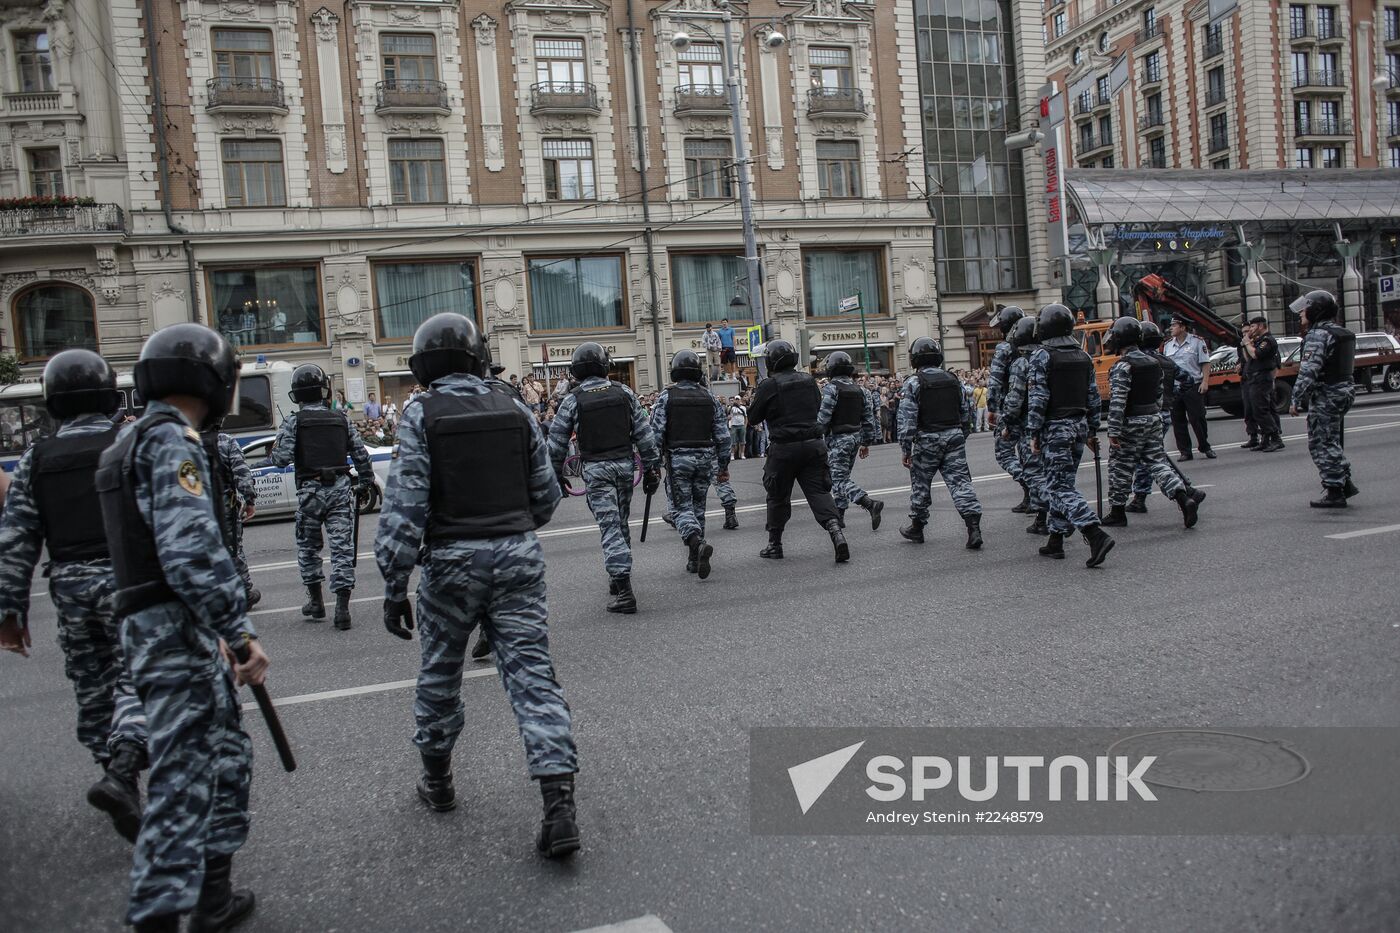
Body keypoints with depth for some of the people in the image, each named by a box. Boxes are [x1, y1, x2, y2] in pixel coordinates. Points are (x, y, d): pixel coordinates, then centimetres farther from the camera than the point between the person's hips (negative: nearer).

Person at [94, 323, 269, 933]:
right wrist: (241, 632, -21)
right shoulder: (173, 442, -14)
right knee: (183, 780, -4)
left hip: (161, 629, 10)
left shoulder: (133, 441, 18)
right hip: (178, 634, -10)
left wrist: (217, 633, 25)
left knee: (227, 756, 19)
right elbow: (192, 551, -25)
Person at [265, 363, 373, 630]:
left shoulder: (294, 422, -3)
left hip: (310, 490, -2)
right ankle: (342, 608, -5)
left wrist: (270, 456, 13)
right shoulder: (341, 419, 6)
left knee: (307, 547, 16)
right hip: (340, 488, 2)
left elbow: (282, 457, -10)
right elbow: (360, 453, 8)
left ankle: (316, 602, 24)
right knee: (342, 546, 1)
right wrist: (367, 481, 20)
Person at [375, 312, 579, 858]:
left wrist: (394, 585, -8)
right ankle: (559, 804, -6)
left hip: (451, 561, -2)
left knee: (439, 675, 18)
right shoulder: (513, 409, 5)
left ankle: (438, 781, 37)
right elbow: (546, 494, 10)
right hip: (518, 556, 2)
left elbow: (405, 506, -12)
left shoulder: (421, 416, -6)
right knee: (531, 674, 1)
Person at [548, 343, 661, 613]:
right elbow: (644, 432, 4)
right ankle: (618, 579, 30)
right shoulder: (624, 393, 2)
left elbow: (557, 441, 0)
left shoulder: (572, 401, -5)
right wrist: (651, 466, 10)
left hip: (595, 469, -3)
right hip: (624, 464, 3)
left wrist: (556, 474, 13)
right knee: (621, 522, 17)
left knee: (610, 527, -5)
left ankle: (624, 590, -11)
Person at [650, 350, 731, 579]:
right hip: (705, 457, 3)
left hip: (678, 458, -3)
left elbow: (656, 433, -9)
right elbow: (723, 435, 6)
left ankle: (698, 543, -26)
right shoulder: (709, 397, 6)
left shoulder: (666, 396, -4)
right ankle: (694, 560, 16)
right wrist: (723, 466, 14)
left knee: (682, 507, 2)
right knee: (698, 506, 14)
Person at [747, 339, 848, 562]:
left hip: (784, 449, -3)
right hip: (813, 444, 4)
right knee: (819, 492, 2)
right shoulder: (809, 380, 8)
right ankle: (835, 530, -20)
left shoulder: (769, 386, -8)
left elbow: (753, 419, 1)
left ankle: (774, 545, 21)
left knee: (778, 497, 11)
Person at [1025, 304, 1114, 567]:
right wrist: (1092, 431, 20)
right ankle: (1056, 541, 20)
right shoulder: (1083, 356, 10)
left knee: (1059, 487, -8)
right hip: (1080, 426, 7)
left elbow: (1037, 398, -14)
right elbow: (1094, 397, 13)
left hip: (1055, 428, -7)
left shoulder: (1042, 356, -10)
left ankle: (1096, 535, -22)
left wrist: (1034, 434, -9)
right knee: (1062, 483, 15)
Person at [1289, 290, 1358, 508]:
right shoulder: (1344, 334, 15)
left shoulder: (1318, 335, -16)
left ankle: (1335, 493, -2)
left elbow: (1308, 371, -23)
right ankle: (1345, 482, 21)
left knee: (1322, 445, -4)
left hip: (1325, 397, -10)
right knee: (1331, 441, 20)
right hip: (1345, 391, 10)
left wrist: (1296, 400, -20)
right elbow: (1351, 363, 20)